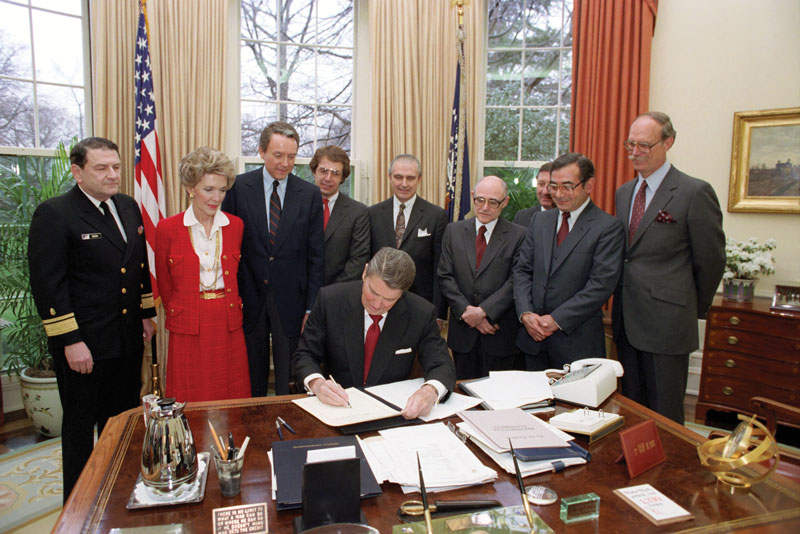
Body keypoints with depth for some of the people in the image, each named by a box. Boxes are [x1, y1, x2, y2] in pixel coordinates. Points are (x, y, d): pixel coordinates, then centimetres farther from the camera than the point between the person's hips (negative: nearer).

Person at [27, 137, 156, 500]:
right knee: (80, 428, 11)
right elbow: (47, 284, -16)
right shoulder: (54, 214, -13)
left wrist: (146, 314, 12)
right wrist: (70, 341, -18)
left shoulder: (128, 207, 8)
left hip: (127, 338, 7)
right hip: (84, 343, -6)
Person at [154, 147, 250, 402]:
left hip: (229, 327, 2)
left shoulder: (235, 226, 5)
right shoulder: (168, 229, -3)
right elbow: (165, 284, 6)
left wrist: (228, 309, 10)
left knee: (232, 408, 8)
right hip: (188, 332, -2)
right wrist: (178, 316, 10)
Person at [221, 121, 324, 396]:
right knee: (251, 378, 14)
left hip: (291, 300, 0)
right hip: (248, 299, 0)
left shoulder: (310, 194, 1)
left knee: (290, 381, 10)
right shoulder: (238, 187, -1)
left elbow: (316, 256, 1)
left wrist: (311, 307, -2)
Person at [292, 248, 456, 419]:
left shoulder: (422, 313, -9)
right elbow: (304, 356, -4)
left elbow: (442, 365, -10)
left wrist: (429, 391, -34)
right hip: (337, 406, 0)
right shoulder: (330, 299, -9)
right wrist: (317, 383, -27)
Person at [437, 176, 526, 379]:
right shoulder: (454, 231, 6)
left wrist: (484, 311, -16)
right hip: (463, 332, 2)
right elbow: (445, 276, 2)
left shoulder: (518, 235, -2)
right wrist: (467, 311, -9)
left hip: (501, 333, -2)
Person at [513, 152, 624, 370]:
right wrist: (525, 313, -8)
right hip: (533, 336, 5)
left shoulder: (608, 227, -7)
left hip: (577, 341, -4)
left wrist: (556, 319, -17)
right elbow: (522, 270, 7)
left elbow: (601, 285, -14)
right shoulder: (539, 220, 10)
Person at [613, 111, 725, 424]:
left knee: (664, 413, 5)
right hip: (626, 319, 6)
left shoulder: (695, 192, -9)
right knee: (631, 407, 16)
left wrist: (695, 309, 5)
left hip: (667, 322, -6)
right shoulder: (623, 192, 12)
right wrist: (622, 301, 11)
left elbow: (711, 260, -4)